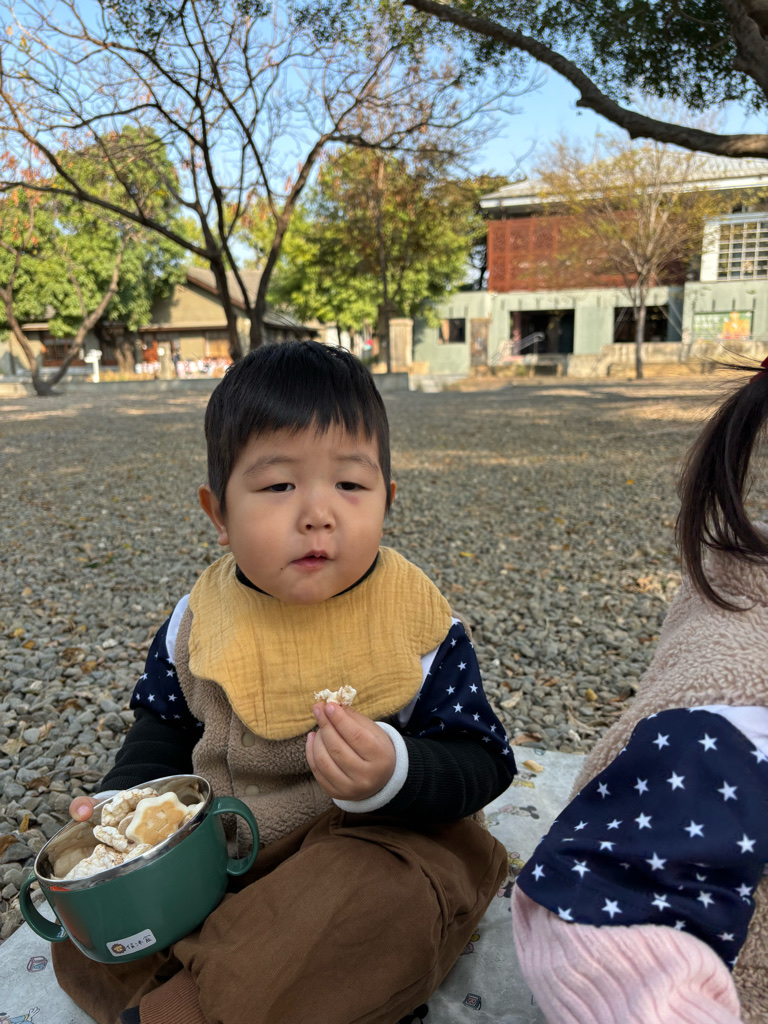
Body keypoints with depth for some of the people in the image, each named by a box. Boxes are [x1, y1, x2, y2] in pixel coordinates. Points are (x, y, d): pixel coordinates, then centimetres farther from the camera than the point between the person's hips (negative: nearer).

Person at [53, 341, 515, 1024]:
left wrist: (394, 773, -34)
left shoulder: (419, 624, -16)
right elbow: (165, 726, 11)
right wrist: (126, 797, -7)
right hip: (214, 837, 4)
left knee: (389, 906, -34)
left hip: (375, 836, -3)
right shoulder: (201, 619, -5)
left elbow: (480, 761, -15)